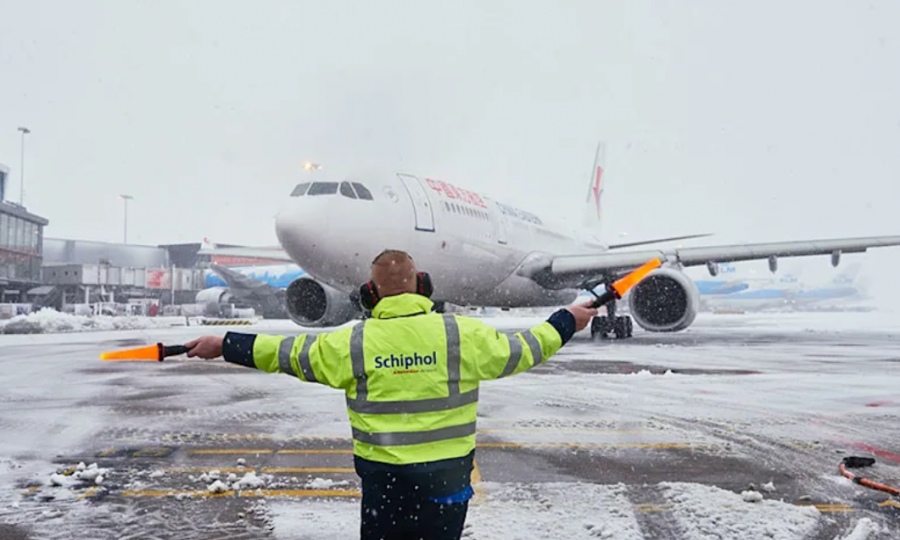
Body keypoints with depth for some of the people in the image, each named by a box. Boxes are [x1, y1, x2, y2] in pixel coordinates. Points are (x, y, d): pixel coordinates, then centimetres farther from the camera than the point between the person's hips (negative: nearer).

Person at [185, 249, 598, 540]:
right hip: (447, 476, 0)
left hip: (382, 478, 0)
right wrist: (566, 322, 17)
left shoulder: (352, 344, -7)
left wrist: (224, 345, 14)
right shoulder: (462, 334, -9)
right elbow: (518, 351, 1)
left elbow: (288, 353, 1)